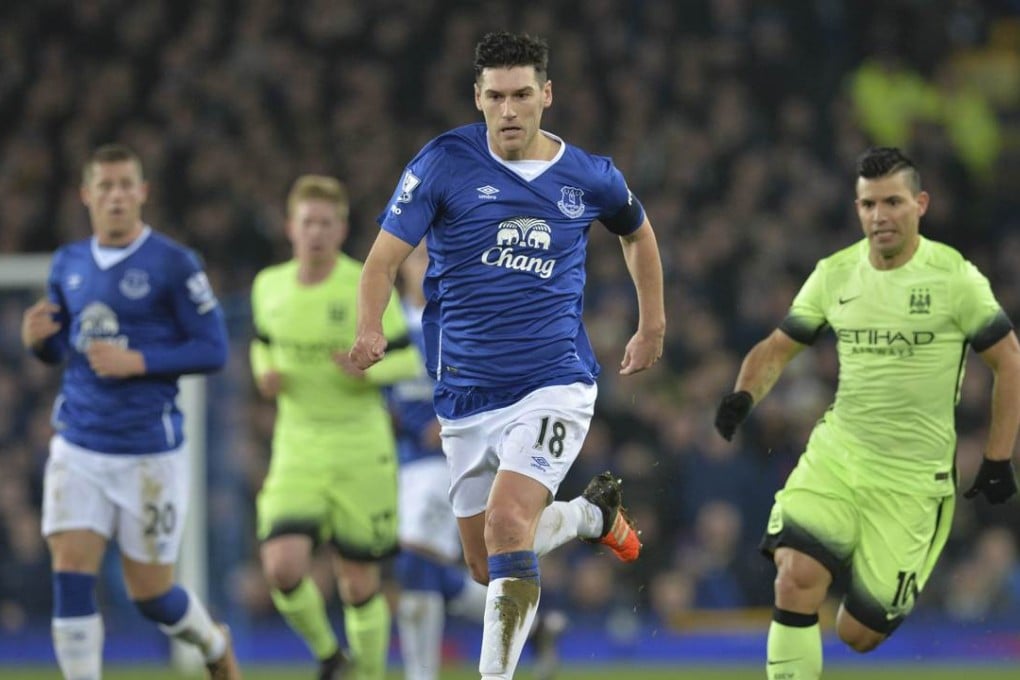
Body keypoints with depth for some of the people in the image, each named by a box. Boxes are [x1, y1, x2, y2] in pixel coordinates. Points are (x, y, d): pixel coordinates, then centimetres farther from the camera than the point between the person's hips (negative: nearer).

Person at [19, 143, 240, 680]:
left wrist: (138, 362, -20)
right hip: (78, 448, 4)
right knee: (70, 577, -11)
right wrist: (38, 339, -6)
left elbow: (213, 349, -9)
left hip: (150, 452, -4)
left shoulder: (173, 264, -9)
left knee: (150, 594, 7)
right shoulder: (68, 264, 7)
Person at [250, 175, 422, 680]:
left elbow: (409, 361, -4)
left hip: (361, 449, -2)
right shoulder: (269, 287, 3)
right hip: (297, 449, 2)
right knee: (283, 567, -16)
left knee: (359, 581, 3)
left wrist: (369, 371, -24)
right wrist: (264, 373, 0)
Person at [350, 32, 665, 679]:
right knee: (486, 564, 11)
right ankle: (592, 512, 41)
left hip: (554, 384, -2)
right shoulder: (444, 163, -5)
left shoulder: (589, 176, 1)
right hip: (466, 398, 2)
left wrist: (652, 326, 23)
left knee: (506, 520, -25)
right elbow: (386, 255, -10)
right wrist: (370, 329, -29)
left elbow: (638, 232, 23)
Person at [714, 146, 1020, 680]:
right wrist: (743, 396, -10)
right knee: (796, 579, -21)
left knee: (859, 633, -3)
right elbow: (777, 348, 11)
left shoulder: (954, 276, -8)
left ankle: (898, 592, 33)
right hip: (835, 455, 3)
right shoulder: (834, 274, 2)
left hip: (912, 478, -3)